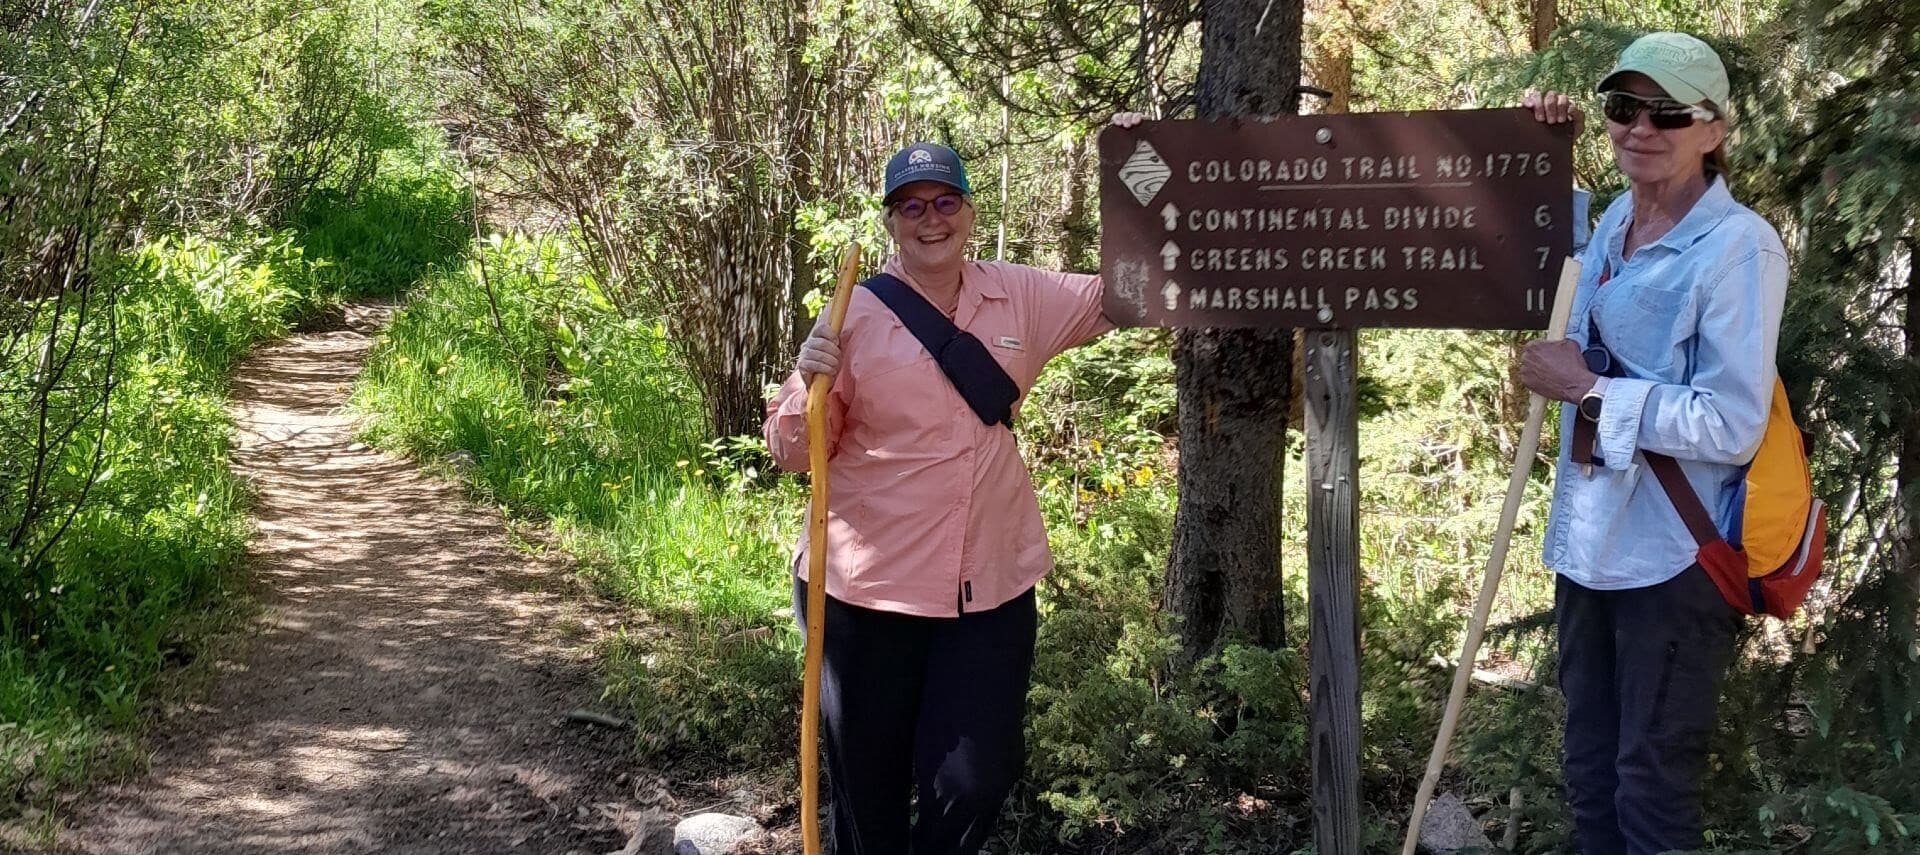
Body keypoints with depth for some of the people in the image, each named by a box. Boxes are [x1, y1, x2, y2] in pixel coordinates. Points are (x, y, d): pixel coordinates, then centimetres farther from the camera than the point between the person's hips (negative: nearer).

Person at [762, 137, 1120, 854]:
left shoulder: (1023, 299, 3)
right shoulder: (856, 316, -6)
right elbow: (795, 453, -2)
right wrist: (811, 383, -24)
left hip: (991, 584, 2)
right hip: (870, 587, -2)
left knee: (977, 779, 2)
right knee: (869, 788, 9)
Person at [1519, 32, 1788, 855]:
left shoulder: (1739, 245, -15)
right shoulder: (1606, 223, 6)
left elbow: (1732, 427, -21)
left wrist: (1588, 390, -18)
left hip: (1674, 555, -7)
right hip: (1588, 538, 7)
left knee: (1651, 789, 4)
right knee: (1589, 774, 18)